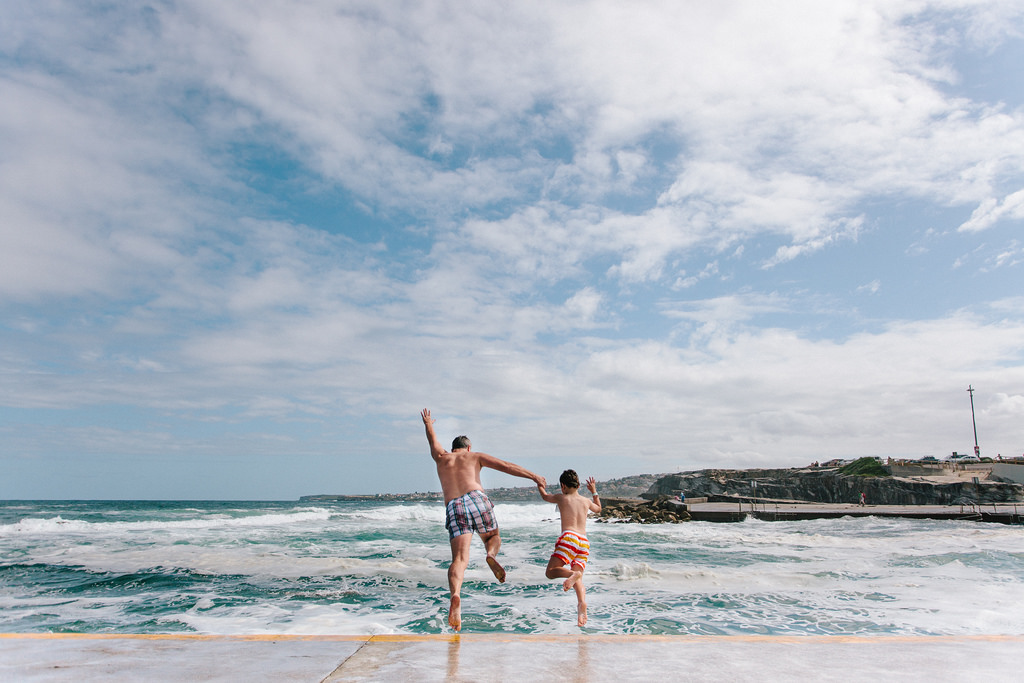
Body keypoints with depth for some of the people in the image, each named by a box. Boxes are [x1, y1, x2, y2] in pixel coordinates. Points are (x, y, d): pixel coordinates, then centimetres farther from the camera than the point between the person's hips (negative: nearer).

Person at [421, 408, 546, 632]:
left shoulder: (441, 458, 26)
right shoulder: (474, 456, 21)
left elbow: (433, 441, 48)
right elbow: (506, 466, 13)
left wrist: (428, 425, 69)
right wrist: (533, 476, 14)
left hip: (453, 508, 1)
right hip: (476, 499, -1)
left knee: (459, 559, -9)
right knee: (493, 538, 25)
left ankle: (455, 595, -38)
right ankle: (491, 555, -10)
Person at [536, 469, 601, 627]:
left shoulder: (561, 497, 12)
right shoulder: (586, 501, 21)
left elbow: (545, 496, 33)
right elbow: (598, 509, 45)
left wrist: (540, 487, 53)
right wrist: (594, 492, 55)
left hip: (569, 537, -5)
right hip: (584, 542, 5)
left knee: (551, 572, -8)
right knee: (577, 581, 5)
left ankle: (573, 574, -37)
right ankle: (582, 603, -26)